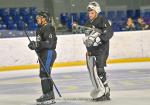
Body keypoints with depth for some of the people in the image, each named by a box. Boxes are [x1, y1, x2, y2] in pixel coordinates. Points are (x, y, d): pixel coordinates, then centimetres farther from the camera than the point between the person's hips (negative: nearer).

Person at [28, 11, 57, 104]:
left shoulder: (49, 28, -14)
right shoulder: (40, 28, 19)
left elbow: (49, 43, -24)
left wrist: (37, 44, -29)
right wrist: (34, 45, 8)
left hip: (49, 53, -11)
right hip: (43, 54, 11)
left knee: (44, 73, -14)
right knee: (45, 74, 12)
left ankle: (47, 94, -13)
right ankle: (50, 95, 18)